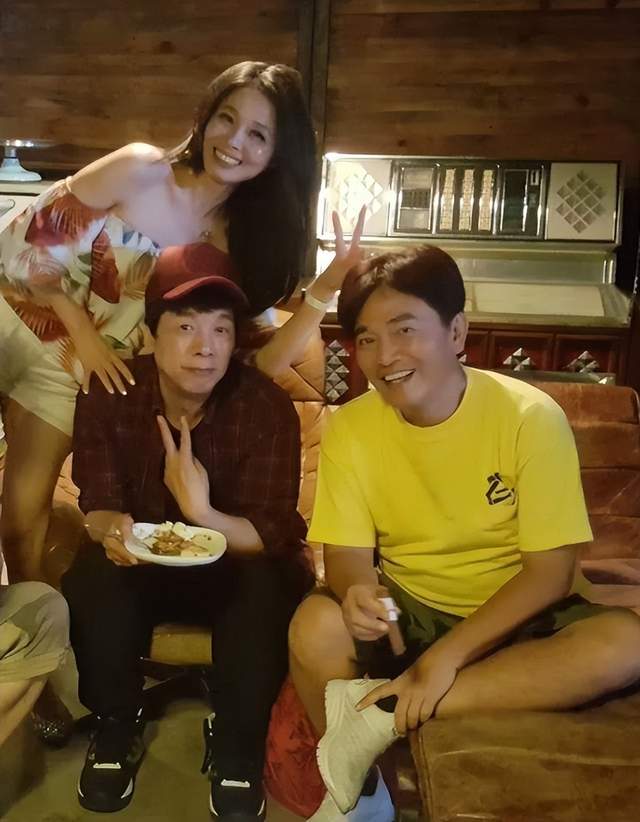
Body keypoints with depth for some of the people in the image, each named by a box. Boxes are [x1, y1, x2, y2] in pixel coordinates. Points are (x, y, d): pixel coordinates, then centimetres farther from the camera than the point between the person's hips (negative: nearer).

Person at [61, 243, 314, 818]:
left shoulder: (267, 406, -21)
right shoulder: (108, 395, -14)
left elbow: (273, 534, -23)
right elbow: (97, 504, -11)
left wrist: (205, 514, -44)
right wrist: (111, 529, -37)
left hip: (237, 565, -1)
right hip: (141, 560, 2)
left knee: (268, 586, -33)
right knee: (91, 579, -29)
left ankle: (237, 743, -7)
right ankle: (117, 724, 0)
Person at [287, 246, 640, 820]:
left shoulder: (531, 417, -18)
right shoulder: (349, 428, -11)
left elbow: (550, 572, -17)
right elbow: (348, 556, -9)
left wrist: (448, 655, -25)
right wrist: (357, 592, -33)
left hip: (515, 617, 0)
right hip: (409, 611, 1)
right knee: (316, 626, -29)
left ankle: (380, 714, -23)